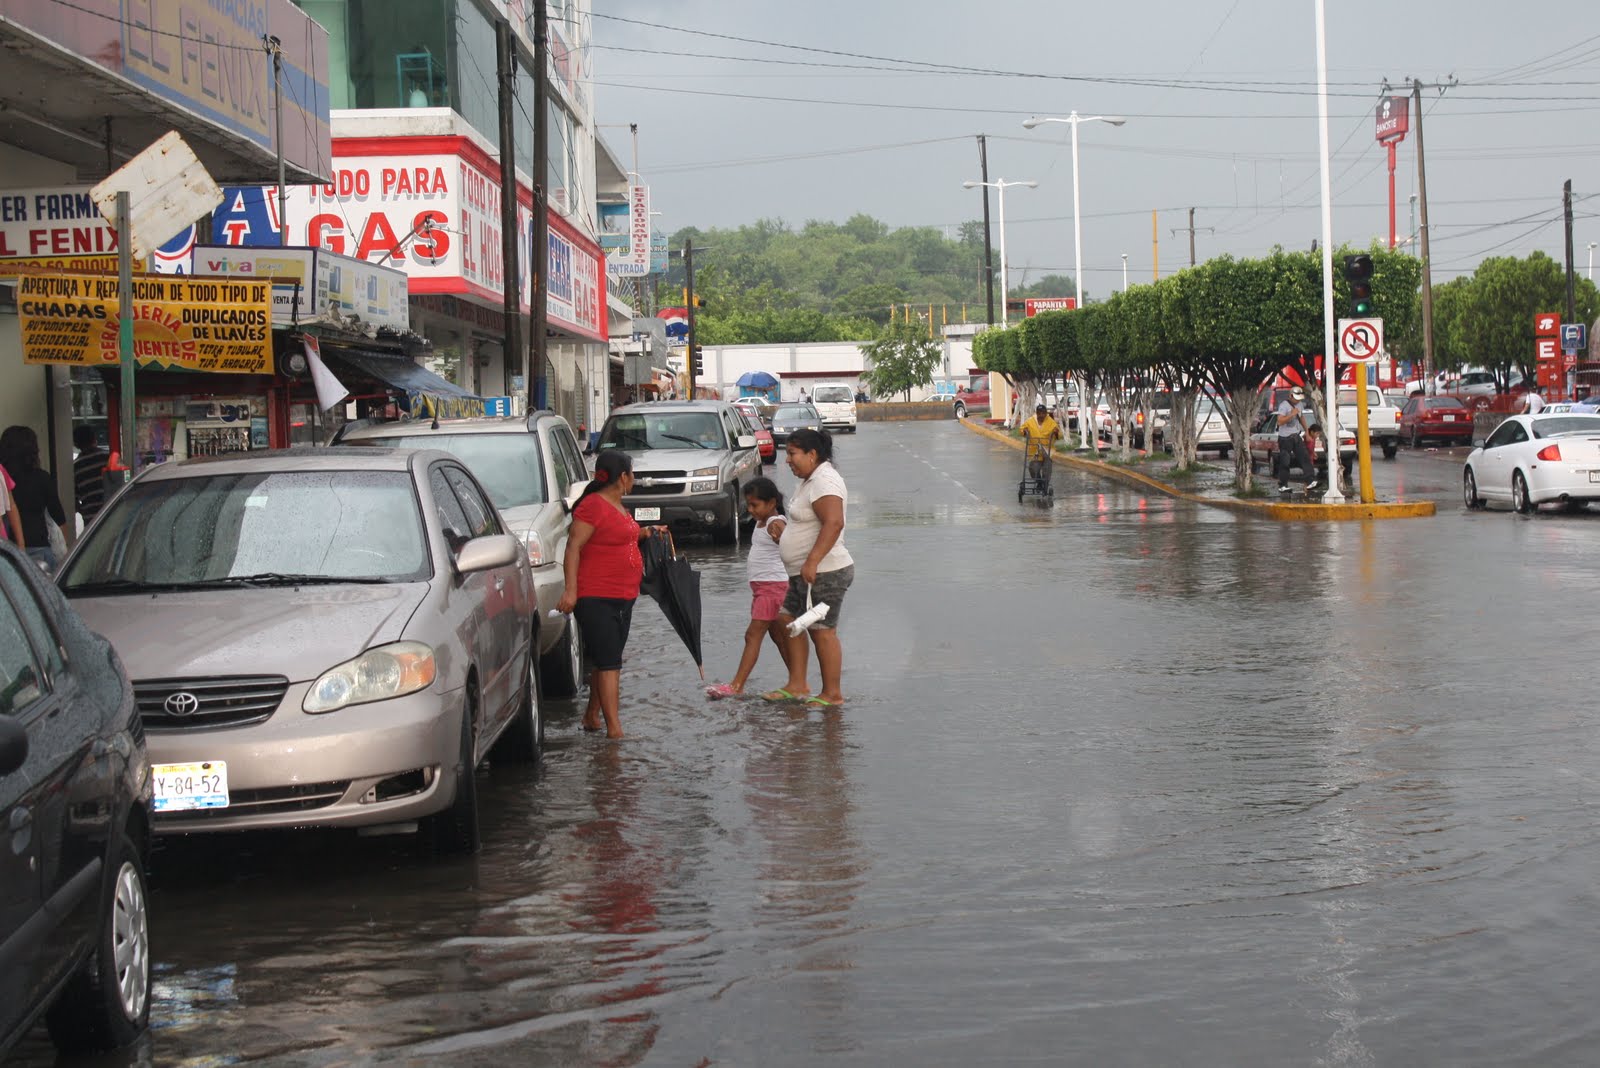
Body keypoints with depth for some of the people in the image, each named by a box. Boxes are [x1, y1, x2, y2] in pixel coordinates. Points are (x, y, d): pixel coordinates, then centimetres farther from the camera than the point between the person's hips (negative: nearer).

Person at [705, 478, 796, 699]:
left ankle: (737, 685, -14)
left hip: (773, 586, -11)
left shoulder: (776, 524, -14)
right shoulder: (760, 523, 15)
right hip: (760, 587, 11)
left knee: (753, 634, -12)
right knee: (778, 635, 12)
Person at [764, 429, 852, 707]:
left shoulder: (824, 481, -18)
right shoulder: (812, 480, 15)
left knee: (822, 631, -4)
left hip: (824, 573, -11)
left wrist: (812, 562, -34)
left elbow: (834, 523, -30)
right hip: (805, 572, 11)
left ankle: (832, 694, 5)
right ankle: (797, 686, 18)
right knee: (789, 621, 13)